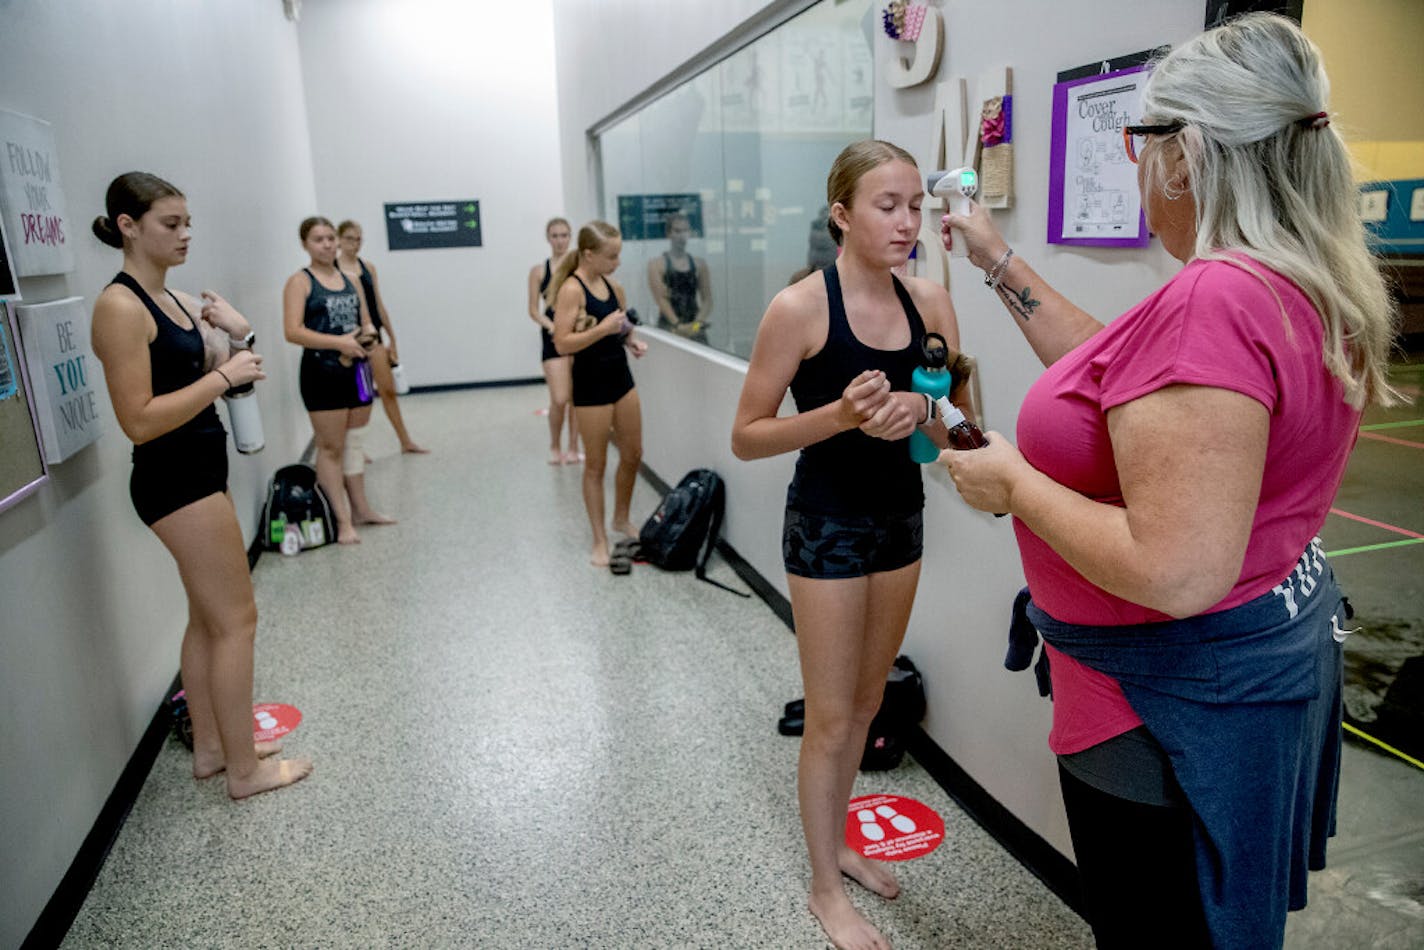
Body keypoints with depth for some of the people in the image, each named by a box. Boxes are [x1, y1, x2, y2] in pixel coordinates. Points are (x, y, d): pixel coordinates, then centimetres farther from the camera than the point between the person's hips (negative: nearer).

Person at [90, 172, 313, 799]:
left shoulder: (175, 300, 10)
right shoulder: (121, 306, -16)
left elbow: (202, 379, 16)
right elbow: (140, 421, -22)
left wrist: (237, 340, -1)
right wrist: (224, 375, -19)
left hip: (198, 472, 9)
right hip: (173, 480, -9)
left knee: (208, 618, 17)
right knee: (236, 619, -2)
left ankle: (210, 746, 31)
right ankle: (244, 769, 11)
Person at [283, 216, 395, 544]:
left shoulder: (349, 279, 13)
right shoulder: (300, 281, -5)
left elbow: (365, 320, 19)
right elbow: (293, 331, -15)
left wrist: (368, 333, -5)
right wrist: (338, 342, -23)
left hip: (356, 368, 6)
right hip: (322, 372, -6)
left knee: (354, 442, 14)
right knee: (331, 448, -1)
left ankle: (360, 508, 24)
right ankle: (342, 520, 3)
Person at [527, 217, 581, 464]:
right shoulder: (539, 271, 2)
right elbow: (534, 310, 1)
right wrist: (552, 327, -16)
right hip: (553, 339, -1)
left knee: (576, 397, 8)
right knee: (559, 399, -8)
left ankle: (573, 448, 22)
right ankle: (554, 446, 16)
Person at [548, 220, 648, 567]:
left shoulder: (612, 286, 7)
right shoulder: (572, 289, -15)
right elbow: (562, 344, -21)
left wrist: (632, 340, 2)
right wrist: (602, 329, -27)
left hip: (621, 376, 7)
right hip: (591, 383, -7)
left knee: (633, 454, 15)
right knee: (596, 465, 4)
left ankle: (622, 518, 37)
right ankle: (600, 540, 17)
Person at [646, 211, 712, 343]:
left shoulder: (699, 264, 11)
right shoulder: (657, 264, 2)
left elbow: (707, 300, 5)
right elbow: (661, 298, -9)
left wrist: (698, 322, -13)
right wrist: (677, 324, -20)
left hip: (695, 328, 3)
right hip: (668, 328, -2)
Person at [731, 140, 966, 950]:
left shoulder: (929, 301, -3)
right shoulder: (800, 308, -16)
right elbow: (746, 437, -13)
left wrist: (921, 410, -22)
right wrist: (839, 414, -27)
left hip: (901, 517, 6)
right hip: (827, 526, -5)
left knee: (868, 702, 21)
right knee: (832, 718, 7)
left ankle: (839, 840, 45)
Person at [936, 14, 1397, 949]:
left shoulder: (1214, 302, -29)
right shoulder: (1302, 287, 2)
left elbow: (1178, 573, -33)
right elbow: (1122, 385, 12)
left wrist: (1011, 481, -20)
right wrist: (1003, 266, 14)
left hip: (1181, 696, -10)